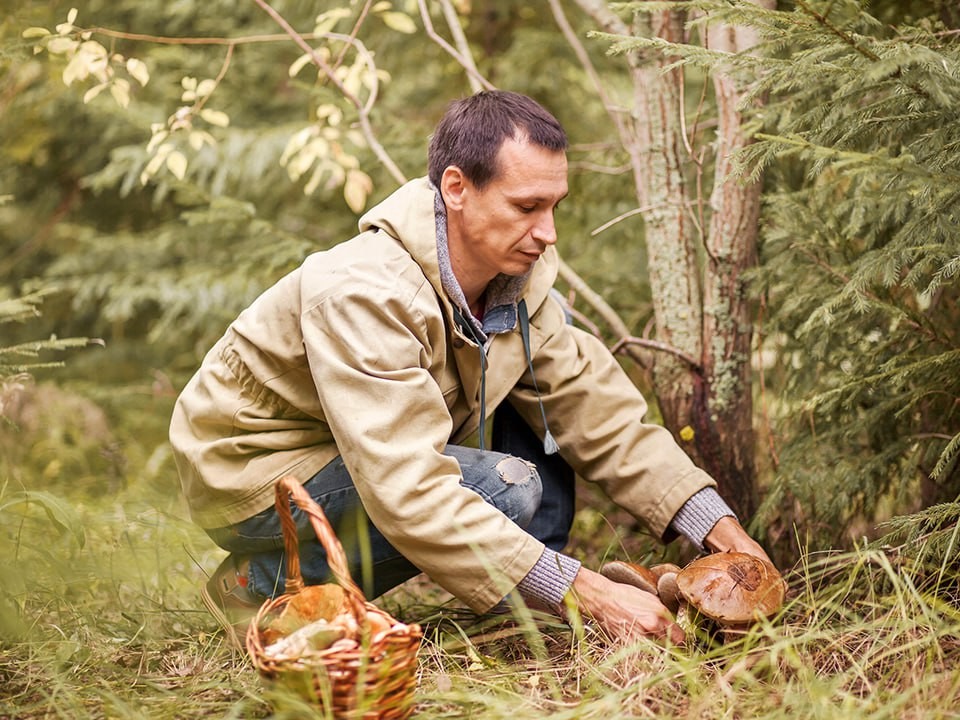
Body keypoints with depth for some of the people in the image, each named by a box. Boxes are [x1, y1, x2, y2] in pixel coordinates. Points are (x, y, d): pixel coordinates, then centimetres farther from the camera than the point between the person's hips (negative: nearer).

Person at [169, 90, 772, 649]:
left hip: (376, 460, 8)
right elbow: (410, 495, -39)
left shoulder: (519, 277, -7)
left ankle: (538, 615, -1)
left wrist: (720, 528, -18)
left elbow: (604, 417, -6)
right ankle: (265, 582, -11)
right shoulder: (363, 294, -33)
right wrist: (585, 593, -40)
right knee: (505, 489, -27)